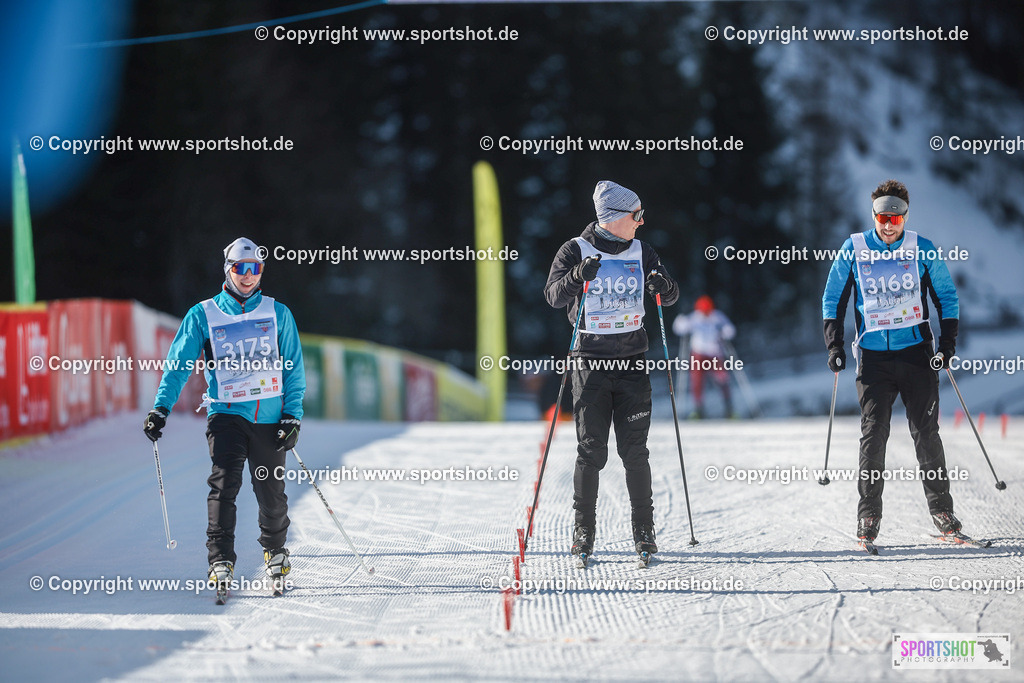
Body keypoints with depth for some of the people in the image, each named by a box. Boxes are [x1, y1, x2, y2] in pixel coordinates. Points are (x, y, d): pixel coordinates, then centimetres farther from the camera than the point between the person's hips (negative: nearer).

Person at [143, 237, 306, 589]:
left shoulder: (278, 314, 8)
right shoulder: (203, 315, 4)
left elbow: (293, 369, 8)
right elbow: (178, 362, 1)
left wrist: (292, 415, -1)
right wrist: (161, 407, -10)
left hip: (270, 416, 1)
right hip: (226, 412, -1)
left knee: (271, 491, 5)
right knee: (224, 482, -17)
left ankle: (275, 549, 30)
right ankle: (220, 559, -15)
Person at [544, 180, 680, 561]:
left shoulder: (641, 253, 9)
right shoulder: (575, 251, -2)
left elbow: (670, 297, 9)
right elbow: (554, 296, -12)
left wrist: (663, 286, -14)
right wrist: (579, 275, -31)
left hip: (632, 361, 2)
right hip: (590, 359, -2)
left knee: (635, 450, -1)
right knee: (591, 451, -3)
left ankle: (644, 529, 7)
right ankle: (584, 529, 7)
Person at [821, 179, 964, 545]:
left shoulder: (922, 251, 1)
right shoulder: (854, 250, 2)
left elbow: (947, 296, 10)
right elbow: (833, 299, 11)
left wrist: (947, 345, 2)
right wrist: (834, 346, 3)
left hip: (916, 353, 0)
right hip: (873, 356, 0)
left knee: (926, 433, -1)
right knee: (873, 435, -4)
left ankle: (941, 509, 7)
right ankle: (868, 515, 3)